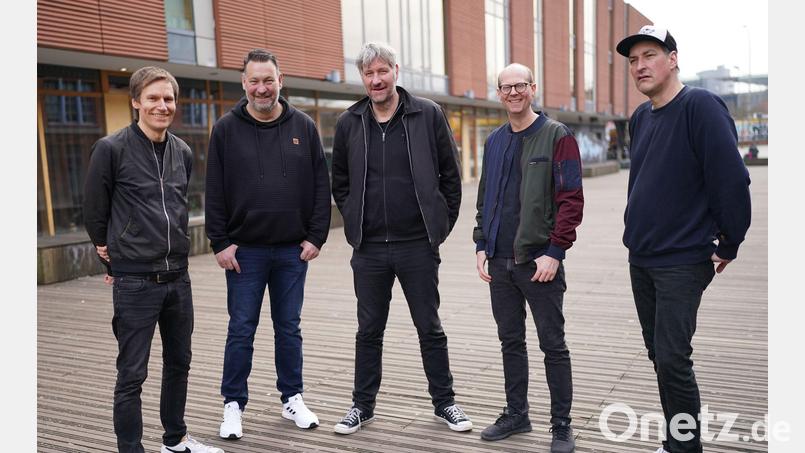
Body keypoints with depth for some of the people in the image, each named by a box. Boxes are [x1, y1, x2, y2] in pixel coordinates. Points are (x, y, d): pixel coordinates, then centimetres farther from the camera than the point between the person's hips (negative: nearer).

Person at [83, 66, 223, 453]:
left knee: (178, 363, 17)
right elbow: (94, 211, -2)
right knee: (132, 374, 1)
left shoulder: (183, 153, 7)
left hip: (177, 276, 6)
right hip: (135, 282, -6)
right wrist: (113, 258, 6)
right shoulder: (111, 149, -9)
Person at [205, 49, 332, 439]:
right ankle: (234, 406, 18)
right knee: (241, 330, 5)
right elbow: (214, 192, 0)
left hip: (293, 249, 1)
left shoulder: (303, 127, 4)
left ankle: (292, 399, 25)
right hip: (244, 250, -1)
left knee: (289, 328, 11)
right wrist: (220, 243, -5)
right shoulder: (226, 129, 1)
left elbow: (321, 186, 4)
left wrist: (316, 236, -2)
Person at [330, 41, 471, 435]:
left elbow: (450, 174, 2)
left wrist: (442, 222, 0)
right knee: (369, 330, 12)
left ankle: (444, 402, 25)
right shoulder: (348, 123, 4)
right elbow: (339, 181, 15)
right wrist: (355, 222, 8)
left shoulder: (428, 115, -3)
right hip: (369, 248, 2)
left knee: (430, 328, 10)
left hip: (418, 245, -2)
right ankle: (363, 405, 27)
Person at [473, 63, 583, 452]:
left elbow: (571, 199, -11)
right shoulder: (494, 142, 12)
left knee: (552, 344, 4)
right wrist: (482, 246, 8)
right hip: (499, 262, 6)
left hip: (539, 261, -5)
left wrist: (554, 252, -16)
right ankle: (516, 414, 28)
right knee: (511, 341, 14)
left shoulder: (557, 136, -5)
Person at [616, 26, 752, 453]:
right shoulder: (639, 118, 10)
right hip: (639, 259, 8)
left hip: (682, 262, -8)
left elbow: (732, 179, -17)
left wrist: (729, 245, -10)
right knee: (659, 355, 15)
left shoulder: (700, 106, -14)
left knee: (672, 359, -8)